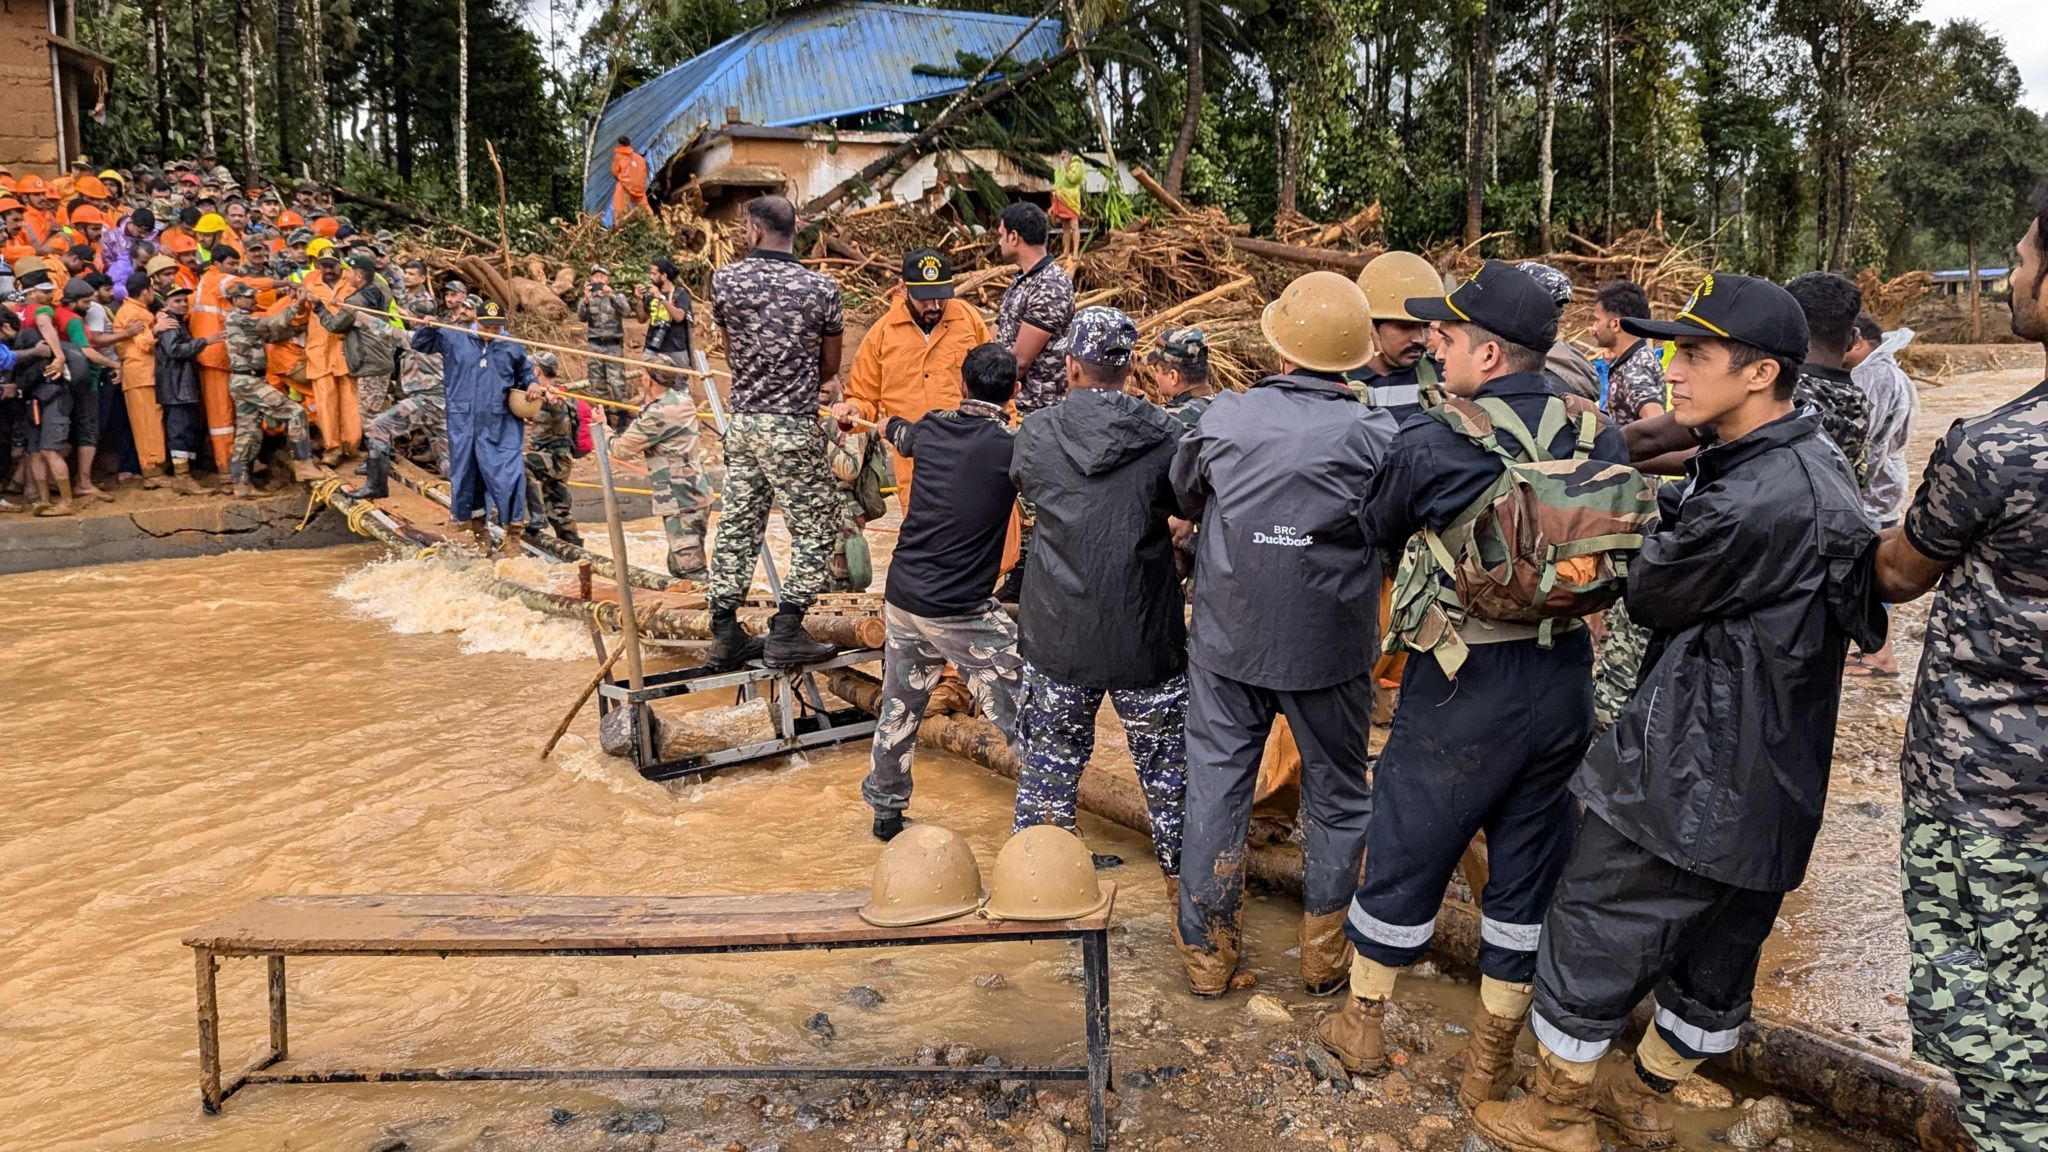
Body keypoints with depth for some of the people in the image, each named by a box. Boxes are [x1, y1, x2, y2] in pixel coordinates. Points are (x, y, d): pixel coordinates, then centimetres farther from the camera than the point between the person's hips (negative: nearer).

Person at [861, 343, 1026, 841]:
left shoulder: (933, 427, 4)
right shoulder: (1012, 448, -16)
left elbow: (903, 436, 28)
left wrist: (888, 424, 50)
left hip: (901, 596, 7)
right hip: (962, 613, -6)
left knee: (900, 707, 22)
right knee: (1024, 717, 2)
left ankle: (885, 811, 35)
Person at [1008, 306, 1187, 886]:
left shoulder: (1036, 433, -6)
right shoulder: (1166, 435, -10)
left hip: (1056, 636, 1)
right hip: (1145, 638, -1)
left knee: (1048, 761, 15)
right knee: (1166, 757, 15)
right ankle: (1180, 867, 28)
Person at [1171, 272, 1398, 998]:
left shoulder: (1225, 418, -10)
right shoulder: (1374, 435, -16)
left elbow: (1184, 497, 8)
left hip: (1227, 639, 1)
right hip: (1331, 648, -1)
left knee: (1216, 789, 13)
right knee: (1336, 798, 17)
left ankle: (1206, 953, 22)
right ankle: (1324, 957, 26)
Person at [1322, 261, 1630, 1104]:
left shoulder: (1431, 444, -16)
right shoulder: (1599, 435, -3)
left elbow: (1371, 534, 1)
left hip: (1463, 687, -4)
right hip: (1563, 683, 5)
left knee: (1406, 852, 14)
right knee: (1527, 865, 16)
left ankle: (1362, 1027, 32)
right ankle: (1492, 1063, 30)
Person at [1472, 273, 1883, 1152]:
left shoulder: (1749, 504, -28)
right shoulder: (1817, 466, 4)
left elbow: (1650, 597, -14)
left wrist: (1663, 522, 4)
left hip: (1684, 782, -9)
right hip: (1772, 782, 9)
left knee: (1591, 938, 8)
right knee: (1717, 955, 22)